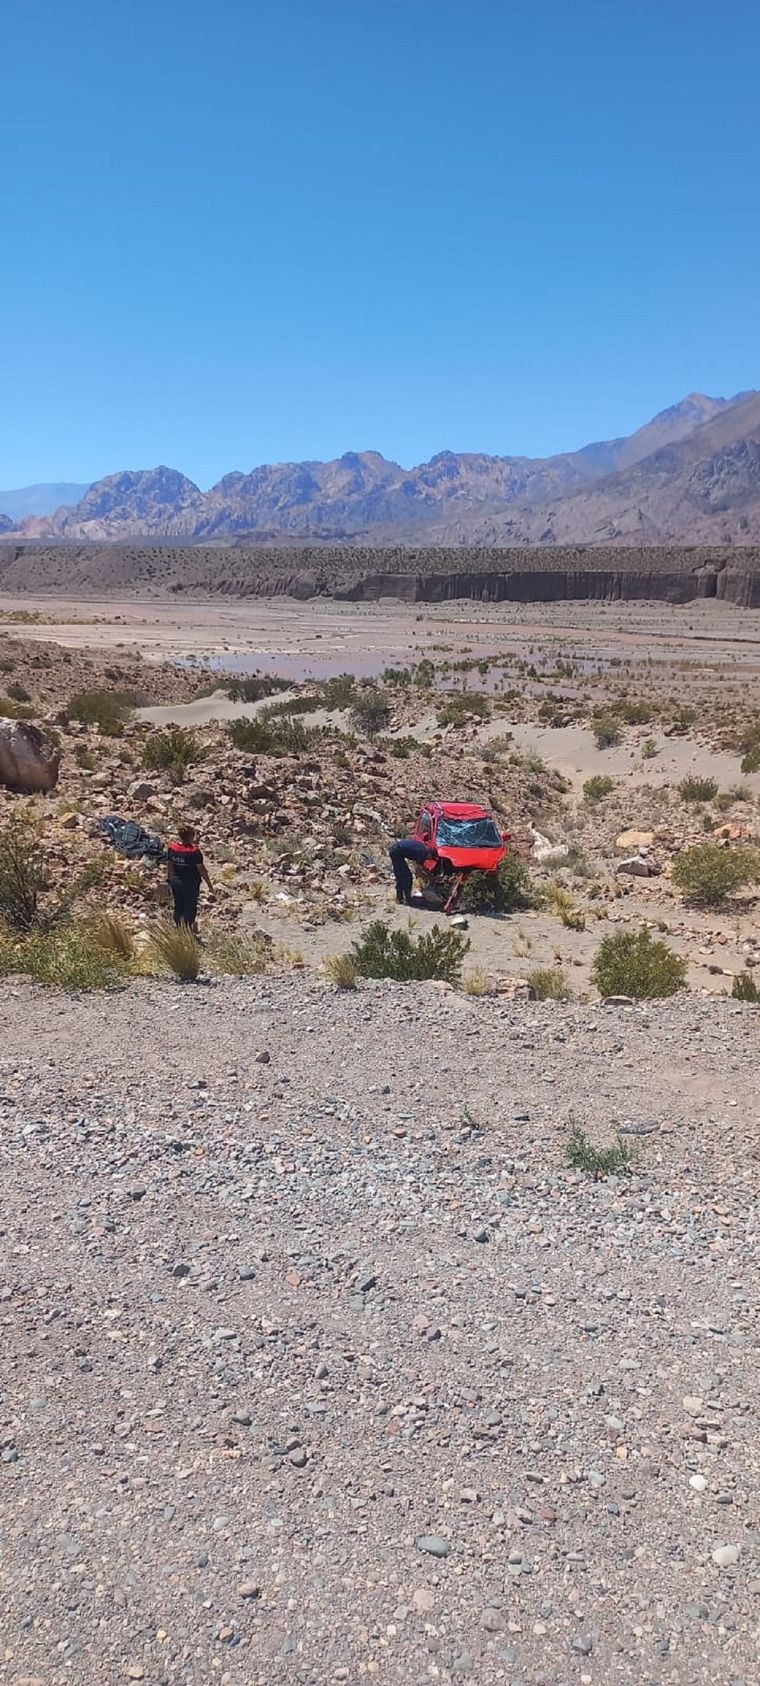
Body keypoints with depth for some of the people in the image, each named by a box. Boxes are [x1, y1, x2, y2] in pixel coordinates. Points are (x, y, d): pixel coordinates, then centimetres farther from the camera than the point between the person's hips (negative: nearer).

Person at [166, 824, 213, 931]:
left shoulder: (172, 848, -5)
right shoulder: (194, 851, -21)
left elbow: (169, 865, 5)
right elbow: (201, 869, -16)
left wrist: (169, 879, 21)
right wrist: (209, 885, -6)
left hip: (175, 882, 5)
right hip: (190, 883, -5)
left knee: (178, 906, 20)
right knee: (190, 908, 9)